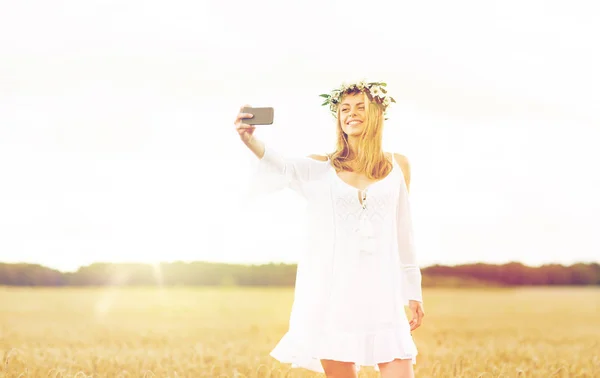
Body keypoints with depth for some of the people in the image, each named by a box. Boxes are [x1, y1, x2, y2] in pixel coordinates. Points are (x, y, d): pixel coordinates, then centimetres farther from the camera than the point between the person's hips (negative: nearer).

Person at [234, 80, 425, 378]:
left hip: (381, 293, 1)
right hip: (332, 292, -1)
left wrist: (413, 292, 14)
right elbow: (283, 168, -18)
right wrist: (250, 141, -39)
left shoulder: (397, 166, 9)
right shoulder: (320, 168, 4)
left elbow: (403, 233, 14)